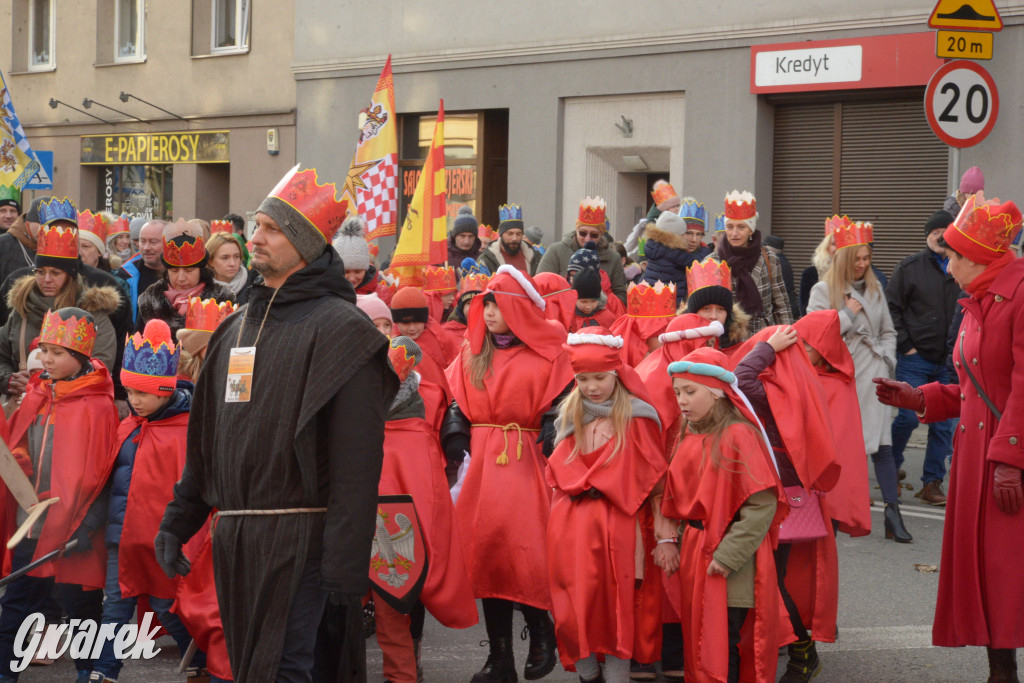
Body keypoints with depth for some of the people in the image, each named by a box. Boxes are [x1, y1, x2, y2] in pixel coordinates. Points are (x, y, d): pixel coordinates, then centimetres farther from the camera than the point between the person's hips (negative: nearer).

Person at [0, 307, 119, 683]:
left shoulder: (96, 404, -12)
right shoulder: (37, 395, 8)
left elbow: (94, 472, -13)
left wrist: (83, 525, -16)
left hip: (73, 525, -6)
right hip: (32, 521, 6)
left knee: (80, 601, 7)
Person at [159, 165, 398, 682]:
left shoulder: (338, 328, -8)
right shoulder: (237, 328, 17)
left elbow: (357, 457, -15)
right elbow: (205, 436, 23)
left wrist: (346, 562, -20)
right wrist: (178, 520, 17)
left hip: (298, 536, -8)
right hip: (234, 537, 8)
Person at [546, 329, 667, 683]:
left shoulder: (635, 417, -1)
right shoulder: (569, 416, 13)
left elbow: (650, 479, 0)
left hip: (617, 525, -4)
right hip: (570, 525, 4)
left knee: (616, 605, -5)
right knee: (574, 612, 2)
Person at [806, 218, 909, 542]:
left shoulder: (874, 289, 14)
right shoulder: (823, 290, 2)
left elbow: (888, 331, 23)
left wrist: (887, 359, 8)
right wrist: (849, 314, -7)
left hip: (871, 374, 2)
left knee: (881, 442, -6)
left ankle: (892, 512, -7)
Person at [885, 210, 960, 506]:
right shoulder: (911, 267, -2)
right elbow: (891, 307, -1)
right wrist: (905, 345, -6)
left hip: (949, 363, 3)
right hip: (915, 359, -3)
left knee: (943, 425, 5)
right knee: (908, 417, -7)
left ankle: (932, 483, 13)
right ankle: (890, 469, 17)